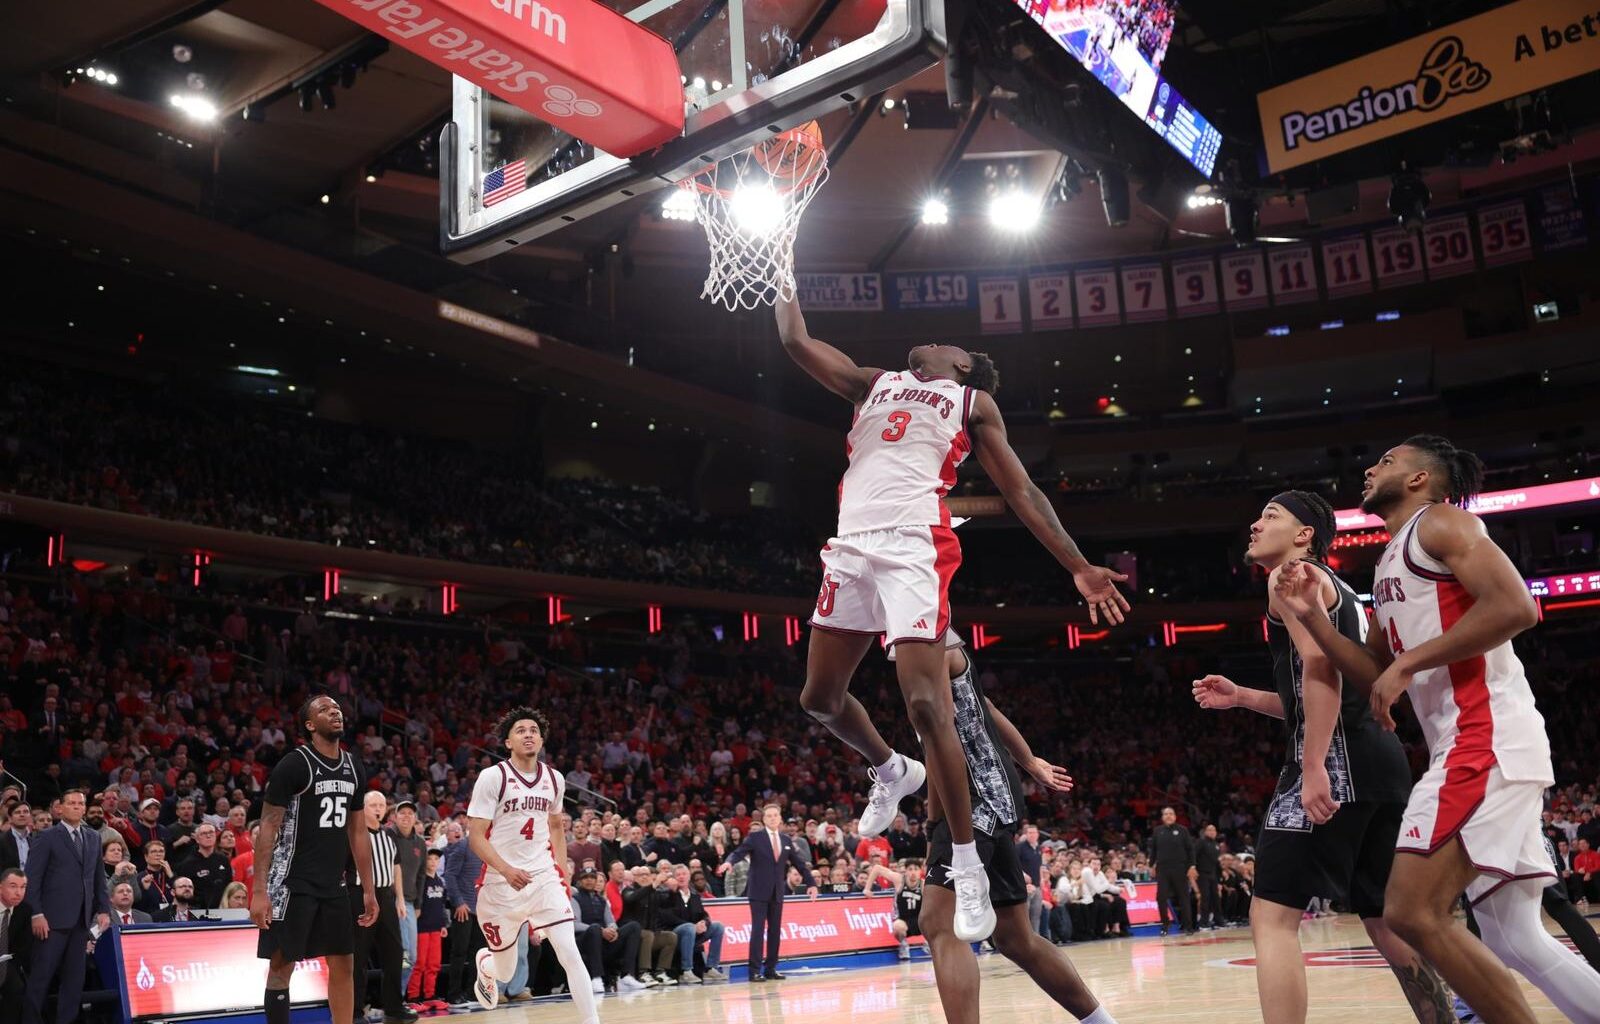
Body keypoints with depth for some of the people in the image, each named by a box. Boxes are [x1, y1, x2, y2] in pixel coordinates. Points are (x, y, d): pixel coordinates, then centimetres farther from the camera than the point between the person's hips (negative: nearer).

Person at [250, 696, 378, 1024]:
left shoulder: (352, 768, 9)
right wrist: (259, 891, -17)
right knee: (282, 965, -1)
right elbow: (268, 828, -12)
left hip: (333, 885, 7)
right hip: (293, 884, -7)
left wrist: (368, 890, 12)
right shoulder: (294, 764, -11)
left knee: (343, 965, 9)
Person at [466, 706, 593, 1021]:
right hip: (501, 883, -2)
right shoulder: (493, 777, -10)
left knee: (570, 953, -14)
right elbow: (476, 835, -13)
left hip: (544, 878, 3)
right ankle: (485, 963, 49)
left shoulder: (554, 778, 4)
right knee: (506, 973, 13)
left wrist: (562, 874, 13)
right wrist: (506, 870, -28)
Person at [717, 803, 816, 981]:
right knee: (758, 929, -8)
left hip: (777, 892, 5)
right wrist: (729, 861, -34)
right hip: (759, 891, -5)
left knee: (775, 930, 7)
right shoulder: (755, 836, -4)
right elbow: (738, 852, -13)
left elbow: (798, 863, 15)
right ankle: (754, 970, -4)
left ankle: (771, 969, 14)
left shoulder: (786, 840, 10)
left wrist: (811, 882, 13)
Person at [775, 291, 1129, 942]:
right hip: (852, 546, 5)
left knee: (926, 702, -15)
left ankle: (969, 872, -6)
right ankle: (891, 772, 39)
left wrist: (1079, 567, 5)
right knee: (820, 697, 10)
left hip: (914, 547, -5)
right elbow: (796, 340, 28)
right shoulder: (874, 383, 28)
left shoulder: (973, 401, 16)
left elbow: (1020, 490, 12)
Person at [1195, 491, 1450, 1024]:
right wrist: (1241, 697, 25)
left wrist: (1313, 767, -23)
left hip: (1339, 760, -10)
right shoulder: (1337, 589, 28)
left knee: (1272, 916, -10)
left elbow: (1320, 666, -17)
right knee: (1385, 919, 18)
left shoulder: (1292, 576, -1)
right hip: (1380, 756, 10)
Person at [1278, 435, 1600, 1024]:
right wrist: (1311, 616, 12)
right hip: (1471, 748, 10)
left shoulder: (1440, 522, -2)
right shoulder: (1392, 564, 25)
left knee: (1412, 913, -14)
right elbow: (1373, 677, 24)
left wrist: (1408, 663, -15)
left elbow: (1515, 606, -18)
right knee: (1512, 938, 9)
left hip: (1486, 738, -10)